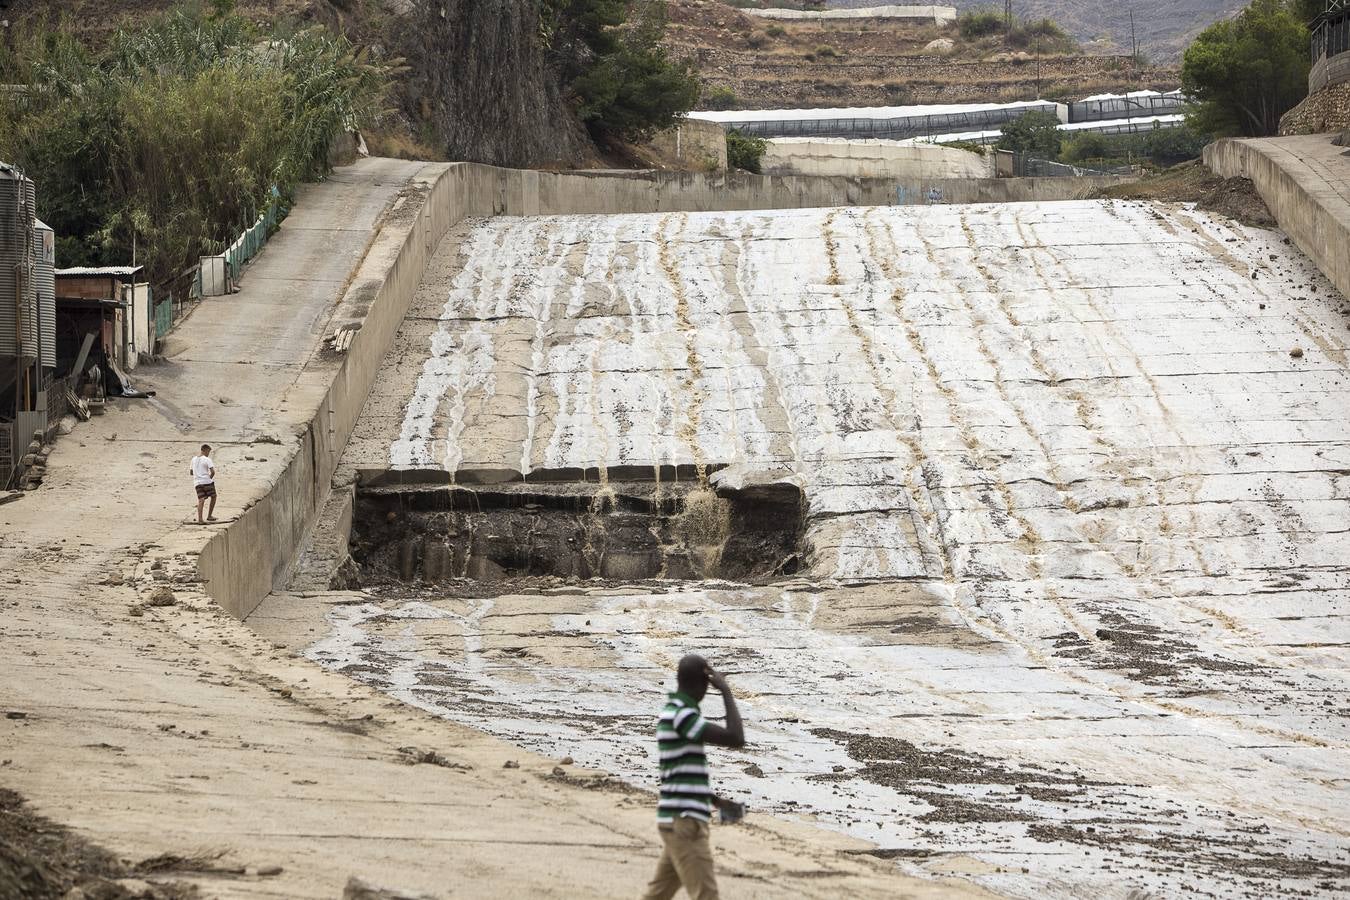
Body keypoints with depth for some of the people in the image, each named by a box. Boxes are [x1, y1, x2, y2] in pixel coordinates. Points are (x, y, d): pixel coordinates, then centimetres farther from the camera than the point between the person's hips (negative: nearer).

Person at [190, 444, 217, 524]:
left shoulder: (194, 459, 13)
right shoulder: (207, 460, -6)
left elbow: (191, 472, 20)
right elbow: (213, 472, -15)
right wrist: (210, 477, 3)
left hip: (197, 482, 5)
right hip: (207, 481, -5)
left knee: (201, 500, -3)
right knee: (213, 497, 16)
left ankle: (200, 519, -19)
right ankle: (209, 516, 17)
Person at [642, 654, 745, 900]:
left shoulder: (672, 713, 15)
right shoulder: (682, 714, -17)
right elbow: (736, 739, -23)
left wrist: (716, 801, 21)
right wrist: (726, 691, -15)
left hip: (679, 821, 10)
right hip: (684, 822, -10)